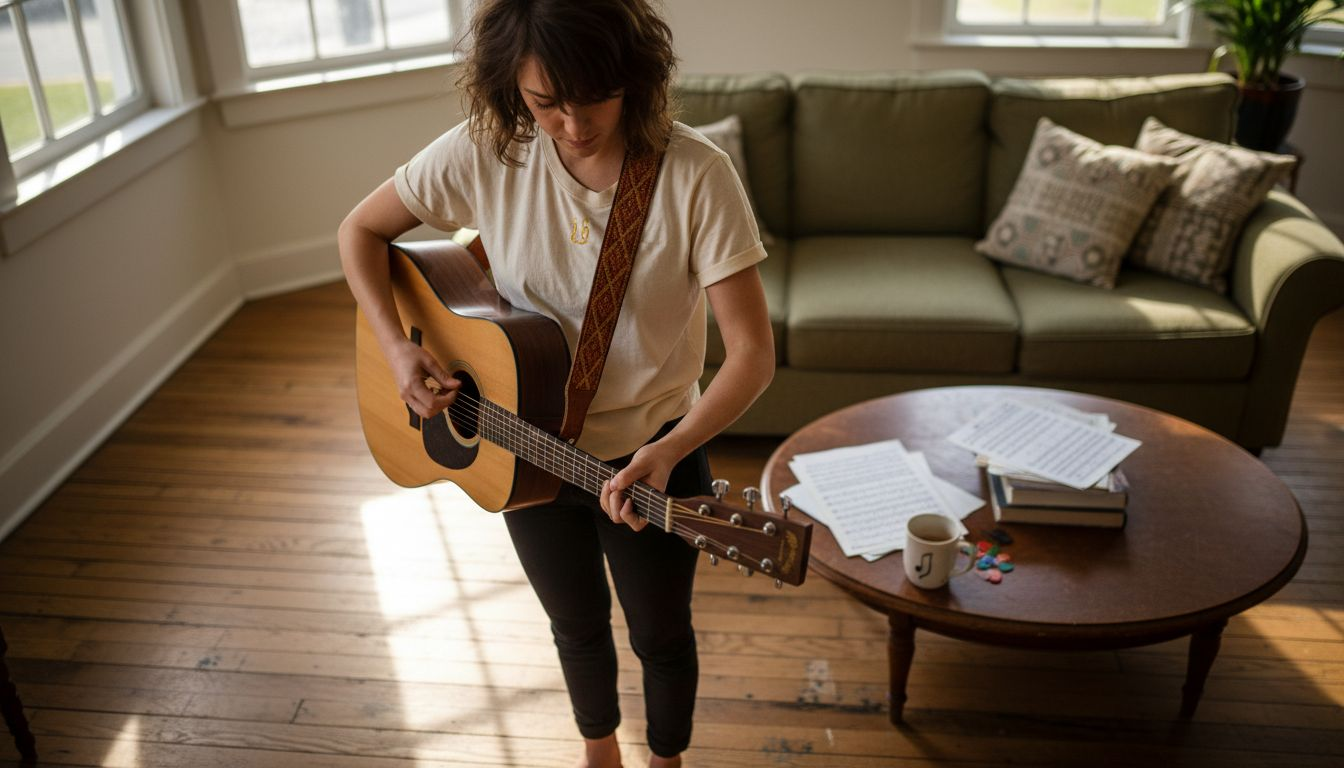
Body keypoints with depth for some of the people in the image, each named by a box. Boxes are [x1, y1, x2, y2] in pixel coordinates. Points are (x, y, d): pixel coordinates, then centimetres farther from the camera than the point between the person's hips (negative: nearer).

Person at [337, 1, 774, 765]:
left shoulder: (696, 173, -24)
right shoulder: (484, 153, -15)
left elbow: (753, 351, -24)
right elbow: (361, 230, -1)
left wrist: (670, 451, -39)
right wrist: (397, 347, -15)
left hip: (652, 457, -2)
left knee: (661, 634, 20)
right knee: (578, 625, 26)